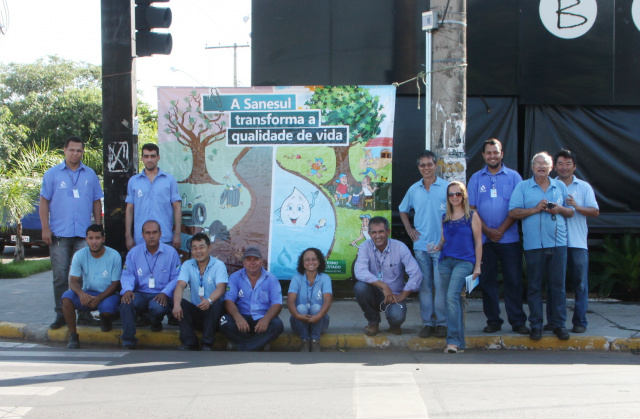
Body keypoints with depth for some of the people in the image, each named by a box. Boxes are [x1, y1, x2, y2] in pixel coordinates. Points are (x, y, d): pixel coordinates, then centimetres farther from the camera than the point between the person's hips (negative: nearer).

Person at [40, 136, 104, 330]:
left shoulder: (90, 174, 12)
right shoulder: (52, 174, 6)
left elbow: (96, 203, 14)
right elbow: (44, 202, 4)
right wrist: (45, 228, -5)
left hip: (84, 234, 1)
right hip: (59, 234, -1)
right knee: (60, 276, 1)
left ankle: (84, 314, 8)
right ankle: (60, 315, 9)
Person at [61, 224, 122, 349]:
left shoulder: (114, 256, -12)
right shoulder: (79, 255, -7)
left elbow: (115, 284, -10)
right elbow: (73, 281, -9)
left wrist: (99, 298, -27)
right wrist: (81, 293, -34)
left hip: (107, 294, -2)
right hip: (86, 293, 2)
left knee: (107, 309, -34)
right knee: (67, 297, -27)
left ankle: (106, 320, 7)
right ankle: (73, 337, -17)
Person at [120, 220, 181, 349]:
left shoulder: (171, 252, 2)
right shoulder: (134, 252, 9)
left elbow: (176, 278, -2)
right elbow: (127, 275, 4)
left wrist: (165, 293, -18)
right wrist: (127, 290, -18)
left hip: (161, 295, -2)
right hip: (140, 293, 2)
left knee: (158, 307, -36)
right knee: (126, 303, -32)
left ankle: (156, 324, 5)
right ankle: (128, 341, -25)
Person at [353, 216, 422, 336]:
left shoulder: (400, 247, -9)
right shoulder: (365, 247, -8)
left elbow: (416, 274, -13)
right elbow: (360, 272, -24)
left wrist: (402, 296, -14)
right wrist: (384, 286, -30)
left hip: (393, 295, -2)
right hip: (374, 293, 2)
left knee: (396, 316, -33)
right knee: (360, 287, -30)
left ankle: (395, 325, 10)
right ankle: (373, 321, -2)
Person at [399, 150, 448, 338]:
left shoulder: (446, 187, -2)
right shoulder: (414, 189, 10)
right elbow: (403, 211, 25)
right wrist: (409, 229, 12)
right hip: (421, 245, 3)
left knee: (441, 284, -3)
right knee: (424, 285, 6)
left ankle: (442, 323, 5)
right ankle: (428, 322, 13)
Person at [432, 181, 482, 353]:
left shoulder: (472, 216, 3)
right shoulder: (445, 218, 16)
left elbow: (478, 242, 2)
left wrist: (477, 266, -2)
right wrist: (436, 248, -3)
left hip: (465, 262, -5)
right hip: (445, 261, 5)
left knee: (452, 296, -21)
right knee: (454, 300, 5)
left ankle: (453, 340, -21)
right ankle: (459, 343, 9)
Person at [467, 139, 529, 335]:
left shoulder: (513, 177, 6)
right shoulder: (476, 178, 9)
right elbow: (471, 209, 5)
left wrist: (501, 230, -10)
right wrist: (487, 230, -7)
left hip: (509, 238, -1)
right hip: (484, 238, 1)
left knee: (513, 280, -2)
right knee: (487, 280, 3)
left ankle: (518, 321, 3)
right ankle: (493, 321, 11)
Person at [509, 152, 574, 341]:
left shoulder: (560, 187, 15)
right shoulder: (522, 187, 7)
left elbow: (571, 212, 17)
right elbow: (513, 212, -2)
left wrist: (560, 209, -4)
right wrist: (536, 209, -11)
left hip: (558, 242, 2)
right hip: (533, 244, -2)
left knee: (558, 284, 2)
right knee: (534, 286, 1)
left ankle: (558, 324, 9)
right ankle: (535, 325, 8)